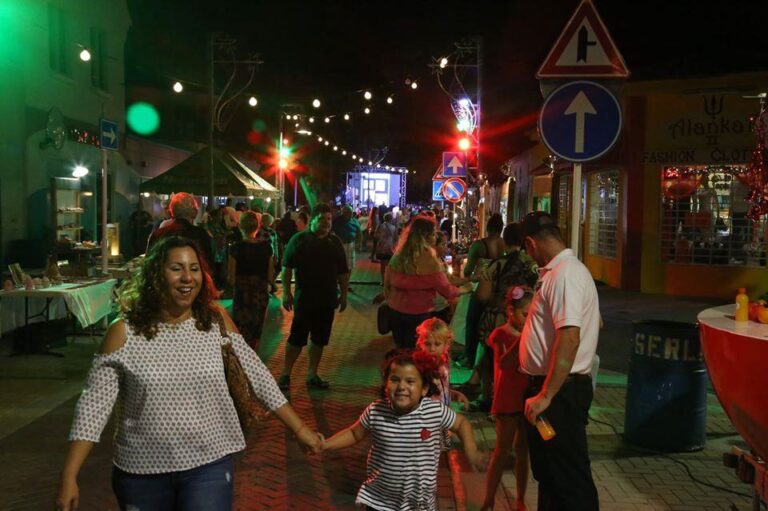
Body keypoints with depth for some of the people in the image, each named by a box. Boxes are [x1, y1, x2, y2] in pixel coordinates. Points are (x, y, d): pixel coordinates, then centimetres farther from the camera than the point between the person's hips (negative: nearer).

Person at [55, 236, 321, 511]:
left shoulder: (216, 321, -4)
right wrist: (69, 478, -13)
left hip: (209, 466, 0)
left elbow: (257, 375, 1)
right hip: (141, 472, 0)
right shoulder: (123, 333, -9)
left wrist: (300, 429, 2)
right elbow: (94, 405, -8)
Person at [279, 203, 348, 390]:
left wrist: (343, 294, 10)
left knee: (320, 339, 9)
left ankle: (312, 375, 21)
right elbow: (287, 268, -5)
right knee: (297, 337, -2)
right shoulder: (299, 240, -3)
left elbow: (342, 272, 13)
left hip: (327, 300, 4)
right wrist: (286, 292, -10)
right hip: (304, 299, -4)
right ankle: (286, 374, 10)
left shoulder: (335, 242, 9)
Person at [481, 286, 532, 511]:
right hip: (508, 400, -5)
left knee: (523, 449, 12)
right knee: (502, 449, -3)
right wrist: (522, 339, -36)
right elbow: (503, 364, -28)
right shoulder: (500, 334, -10)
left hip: (528, 398, 5)